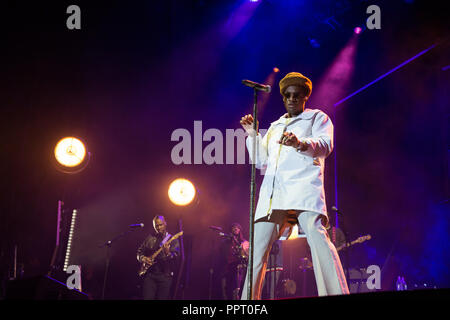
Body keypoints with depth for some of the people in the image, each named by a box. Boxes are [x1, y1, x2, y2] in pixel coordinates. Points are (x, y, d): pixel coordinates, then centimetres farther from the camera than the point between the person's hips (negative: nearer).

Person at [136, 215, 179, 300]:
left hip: (165, 276, -2)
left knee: (162, 298, -1)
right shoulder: (150, 238, 14)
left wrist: (168, 253, -31)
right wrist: (143, 258, -1)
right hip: (149, 274, 2)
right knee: (147, 297, -8)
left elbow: (175, 257, -10)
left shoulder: (173, 240, 4)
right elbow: (139, 251, 20)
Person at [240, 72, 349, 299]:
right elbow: (261, 162, 32)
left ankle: (336, 296, -35)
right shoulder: (274, 127, 32)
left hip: (304, 185, -5)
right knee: (258, 248, -3)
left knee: (317, 237, -26)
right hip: (272, 192, 5)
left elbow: (325, 146, -3)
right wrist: (253, 135, 19)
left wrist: (300, 143, -23)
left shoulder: (317, 117, 17)